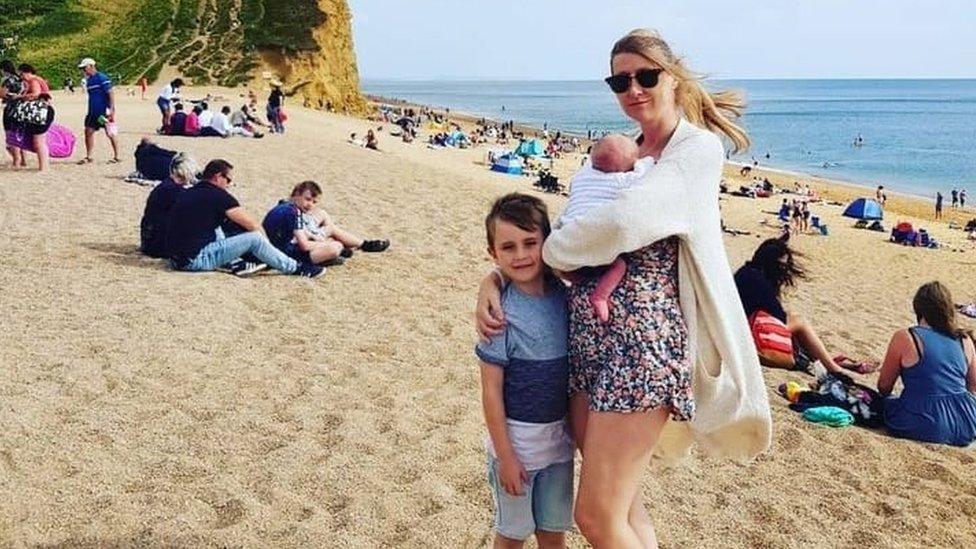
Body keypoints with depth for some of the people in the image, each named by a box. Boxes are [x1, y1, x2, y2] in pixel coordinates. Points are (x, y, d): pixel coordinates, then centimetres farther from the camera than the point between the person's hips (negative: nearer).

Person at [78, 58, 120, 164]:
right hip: (93, 112, 9)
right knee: (88, 131, 6)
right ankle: (88, 157, 13)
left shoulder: (101, 78, -11)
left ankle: (116, 157, 6)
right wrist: (89, 112, 23)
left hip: (104, 112, -9)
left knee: (110, 133, -2)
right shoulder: (88, 80, 14)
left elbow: (111, 93, -15)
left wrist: (111, 109, -21)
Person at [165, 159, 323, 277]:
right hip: (195, 259, -8)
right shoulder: (218, 195, -9)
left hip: (176, 258, 8)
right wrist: (267, 244, 15)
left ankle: (235, 263, 17)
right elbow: (254, 226, -5)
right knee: (254, 238, -7)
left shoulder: (186, 193, 14)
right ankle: (296, 268, 6)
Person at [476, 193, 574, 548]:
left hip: (560, 435, 5)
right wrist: (505, 456, -13)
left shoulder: (563, 295, -4)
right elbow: (491, 390, -15)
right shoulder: (501, 313, -19)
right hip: (517, 438, -4)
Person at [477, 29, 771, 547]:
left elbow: (624, 222, -23)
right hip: (587, 335, 8)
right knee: (620, 503, 15)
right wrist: (495, 276, 2)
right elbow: (569, 229, 18)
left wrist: (544, 254, -8)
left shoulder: (699, 148, -6)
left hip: (642, 338, -8)